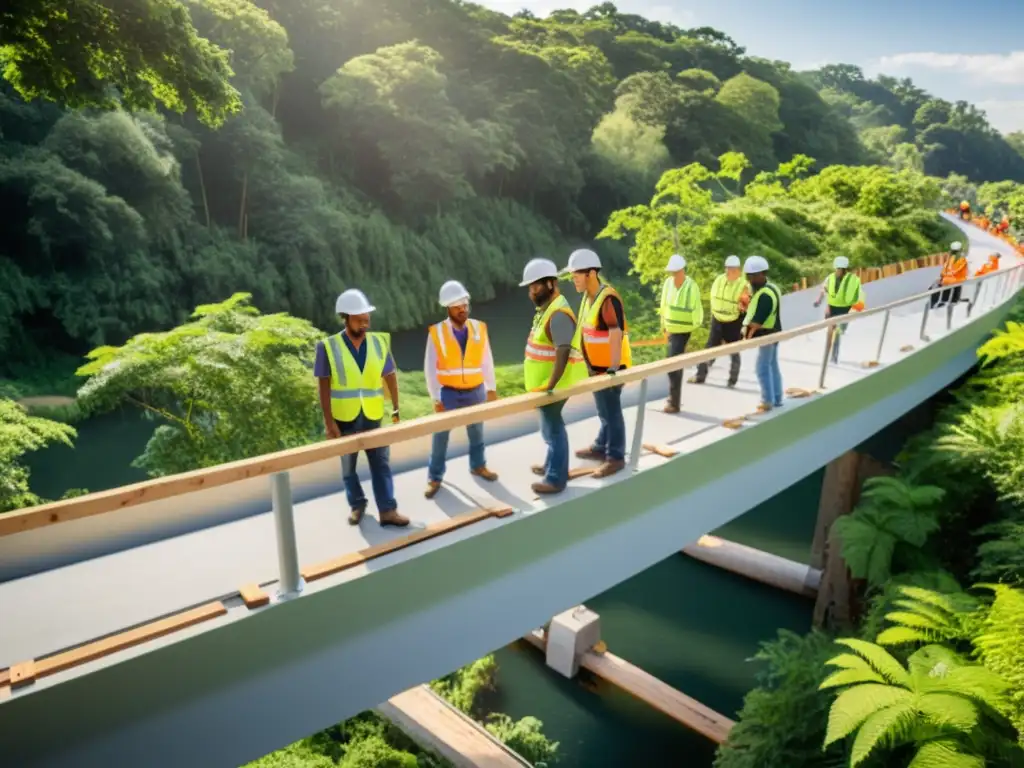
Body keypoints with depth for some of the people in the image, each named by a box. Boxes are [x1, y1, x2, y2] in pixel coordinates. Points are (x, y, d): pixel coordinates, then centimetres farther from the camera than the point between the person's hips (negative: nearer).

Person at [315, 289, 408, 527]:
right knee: (348, 466, 14)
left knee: (381, 464, 1)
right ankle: (357, 505, 32)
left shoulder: (379, 342, -2)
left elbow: (390, 377, 4)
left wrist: (396, 409, 3)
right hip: (344, 419, -1)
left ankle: (388, 511, 6)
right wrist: (329, 422, -12)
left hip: (374, 417, 1)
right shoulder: (328, 347, -10)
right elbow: (324, 387, -9)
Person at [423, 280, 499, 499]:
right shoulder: (436, 333, -14)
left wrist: (491, 388, 8)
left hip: (476, 391, 3)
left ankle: (478, 466, 42)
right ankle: (434, 477, 21)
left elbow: (487, 361, 3)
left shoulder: (479, 328, -7)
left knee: (476, 430, 20)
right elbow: (430, 368, -10)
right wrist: (436, 398, -10)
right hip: (448, 393, -2)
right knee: (440, 435, 6)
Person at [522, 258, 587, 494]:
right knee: (552, 426, 22)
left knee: (553, 429, 0)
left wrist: (550, 386, -31)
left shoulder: (558, 313, -23)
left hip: (553, 385, -10)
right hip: (546, 382, 10)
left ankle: (556, 479, 12)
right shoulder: (546, 308, 9)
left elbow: (563, 352, -30)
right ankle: (552, 465, 39)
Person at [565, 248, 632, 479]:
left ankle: (616, 457, 11)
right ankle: (601, 447, 36)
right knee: (603, 411, 21)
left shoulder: (608, 299, -23)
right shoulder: (589, 297, 7)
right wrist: (588, 362, 19)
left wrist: (614, 368, -33)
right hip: (597, 366, 9)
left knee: (611, 412, 1)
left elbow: (616, 334, -29)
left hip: (609, 367, -9)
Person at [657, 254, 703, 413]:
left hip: (683, 331, -6)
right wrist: (663, 325, 15)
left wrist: (696, 328, -14)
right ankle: (673, 398, 29)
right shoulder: (668, 282, -1)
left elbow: (696, 309, -15)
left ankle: (674, 403, -4)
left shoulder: (691, 286, -18)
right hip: (671, 330, 6)